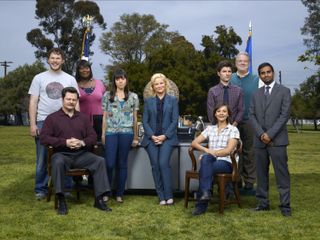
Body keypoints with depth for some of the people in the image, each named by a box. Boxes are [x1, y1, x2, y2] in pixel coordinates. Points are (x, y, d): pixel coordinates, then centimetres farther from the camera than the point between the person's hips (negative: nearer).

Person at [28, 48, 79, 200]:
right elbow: (33, 102, 4)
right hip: (43, 122, 0)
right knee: (42, 158, 4)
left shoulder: (70, 79, 8)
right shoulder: (39, 78, 7)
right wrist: (32, 124, -5)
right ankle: (41, 189, 14)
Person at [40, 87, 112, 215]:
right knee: (58, 162, -38)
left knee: (100, 160, -23)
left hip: (81, 154, 3)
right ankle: (61, 201, -30)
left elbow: (93, 137, 12)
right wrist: (65, 142, -16)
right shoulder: (52, 118, 7)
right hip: (62, 154, -3)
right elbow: (44, 138, -5)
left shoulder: (83, 117, 18)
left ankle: (99, 199, -20)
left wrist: (83, 142, -12)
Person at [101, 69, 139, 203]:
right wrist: (103, 134, 3)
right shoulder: (107, 95, 8)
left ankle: (120, 194, 13)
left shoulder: (133, 97, 9)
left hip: (126, 133, 1)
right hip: (111, 132, 0)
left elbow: (135, 118, 10)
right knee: (109, 163, -5)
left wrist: (136, 137, 9)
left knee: (122, 163, 5)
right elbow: (104, 117, 8)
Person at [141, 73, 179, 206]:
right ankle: (161, 197, 5)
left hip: (167, 137, -2)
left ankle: (168, 196, -9)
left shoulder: (173, 100, 7)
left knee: (163, 163, -18)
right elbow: (145, 121, 6)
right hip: (151, 138, 3)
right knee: (155, 166, -2)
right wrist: (152, 135, -8)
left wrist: (165, 136, -10)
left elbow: (175, 120, 0)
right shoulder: (148, 101, 12)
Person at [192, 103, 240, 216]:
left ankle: (201, 205, -33)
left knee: (204, 168, -35)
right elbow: (194, 143, 11)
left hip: (226, 163, -3)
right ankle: (205, 192, -45)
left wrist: (212, 152, -11)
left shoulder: (233, 130, 6)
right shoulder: (210, 128, 18)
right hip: (210, 161, 3)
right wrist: (206, 150, -8)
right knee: (205, 158, -36)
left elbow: (228, 150, -6)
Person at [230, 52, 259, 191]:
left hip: (250, 121, -2)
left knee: (249, 153, 3)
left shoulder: (256, 80, 4)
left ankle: (249, 183, 10)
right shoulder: (230, 79, 10)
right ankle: (236, 181, 17)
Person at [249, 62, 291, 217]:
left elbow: (285, 115, -6)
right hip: (260, 140, 4)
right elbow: (252, 116, 7)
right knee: (261, 174, 7)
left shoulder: (284, 91, 3)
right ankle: (263, 203, 15)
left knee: (282, 174, -5)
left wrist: (270, 134, -13)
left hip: (277, 139, -4)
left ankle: (285, 205, -1)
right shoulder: (256, 94, 16)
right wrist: (261, 134, -8)